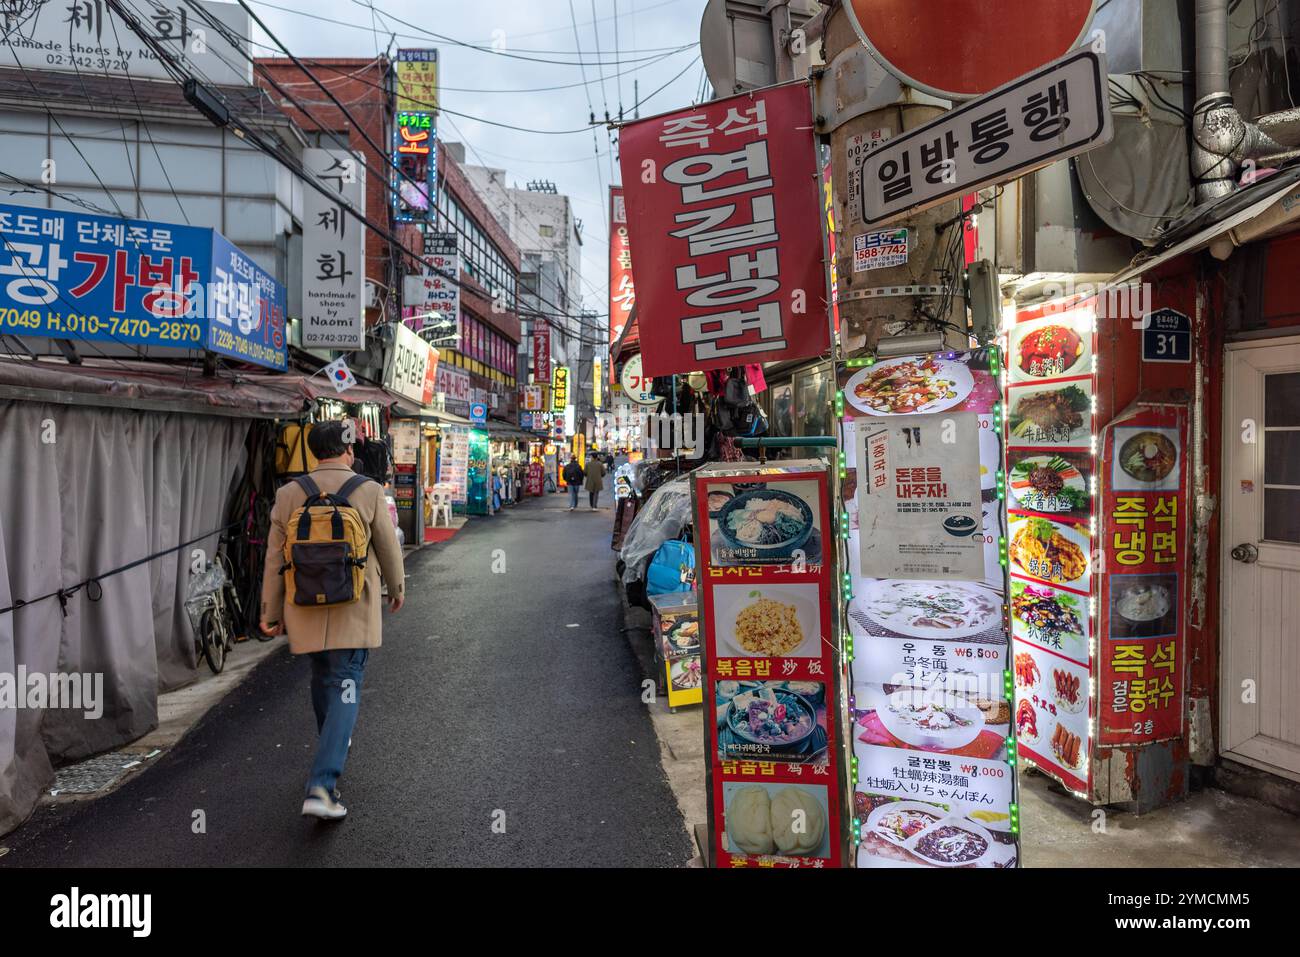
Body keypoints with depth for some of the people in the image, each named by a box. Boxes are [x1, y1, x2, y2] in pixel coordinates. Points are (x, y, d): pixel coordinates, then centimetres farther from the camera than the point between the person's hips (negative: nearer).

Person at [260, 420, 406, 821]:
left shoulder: (288, 495, 1)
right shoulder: (369, 491, -8)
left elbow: (275, 560, 3)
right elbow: (388, 548, 0)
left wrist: (271, 613, 12)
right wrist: (397, 588, 17)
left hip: (305, 611, 4)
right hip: (353, 611, -4)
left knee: (321, 680, 22)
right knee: (345, 690, 0)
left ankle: (333, 745, 44)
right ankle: (321, 785, -9)